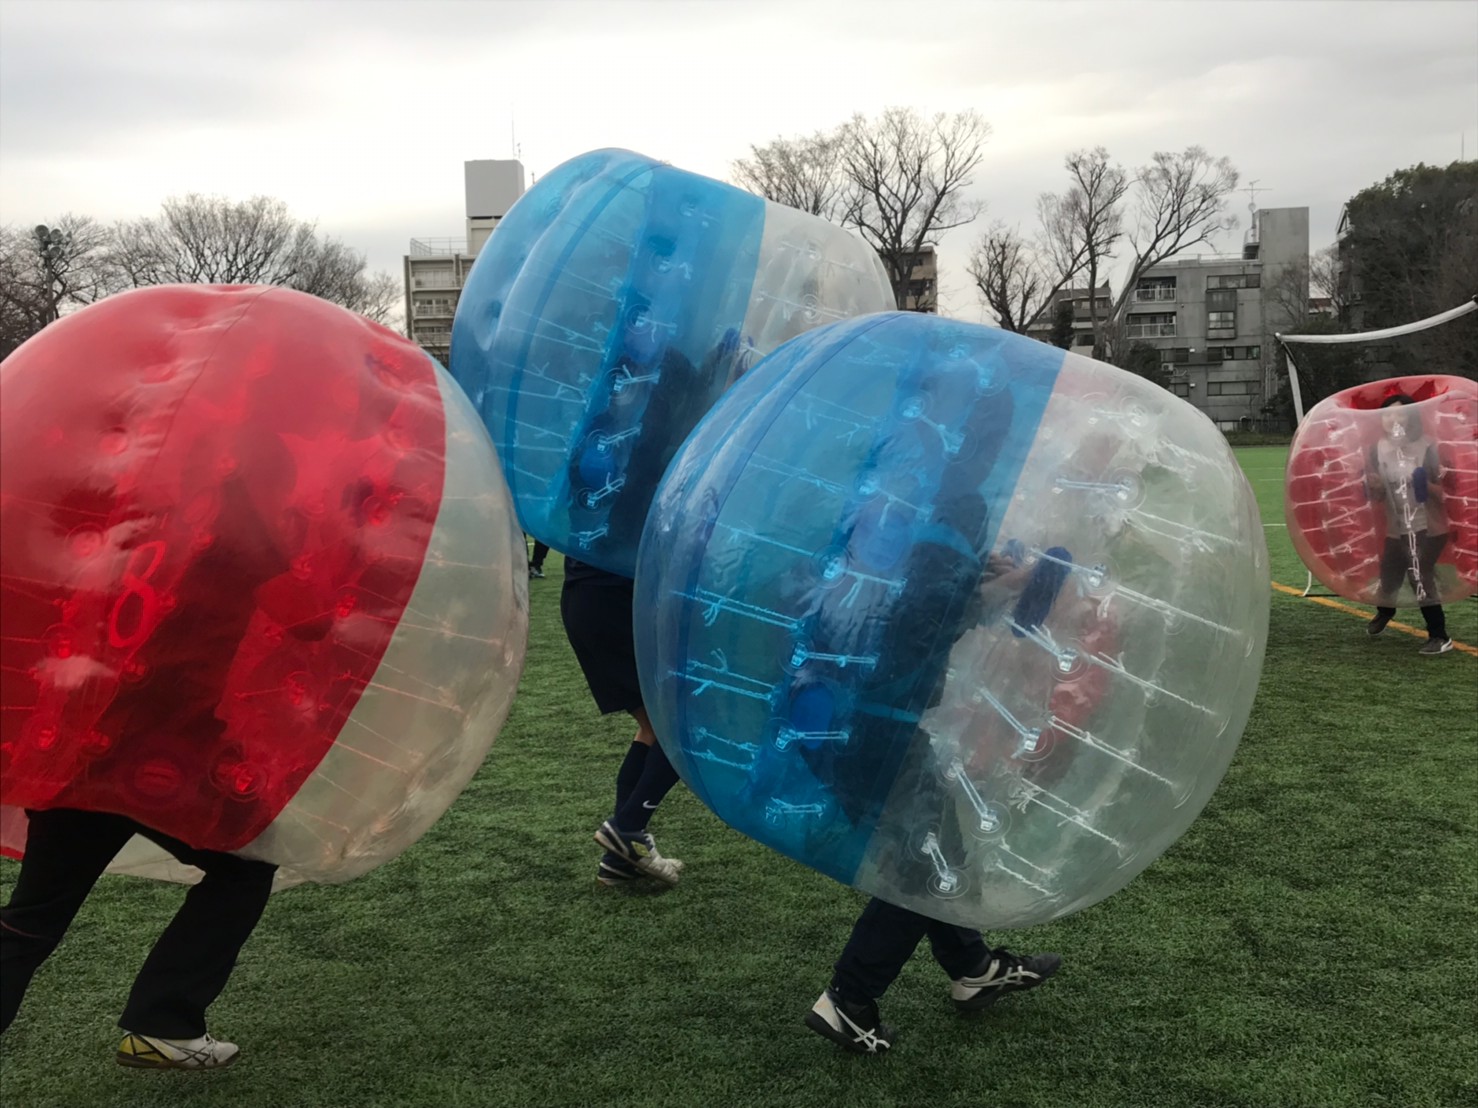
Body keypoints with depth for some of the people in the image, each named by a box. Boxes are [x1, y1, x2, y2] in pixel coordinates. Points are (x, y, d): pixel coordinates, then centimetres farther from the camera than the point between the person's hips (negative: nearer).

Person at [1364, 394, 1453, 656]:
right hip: (1397, 529, 5)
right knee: (1389, 576, 12)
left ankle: (1440, 636, -3)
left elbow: (1444, 494, -14)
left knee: (1420, 577, -17)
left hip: (1429, 528, -5)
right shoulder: (1378, 450, -4)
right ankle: (1385, 611, 47)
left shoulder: (1427, 448, -17)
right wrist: (1374, 487, -19)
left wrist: (1427, 486, -35)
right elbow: (1378, 497, 3)